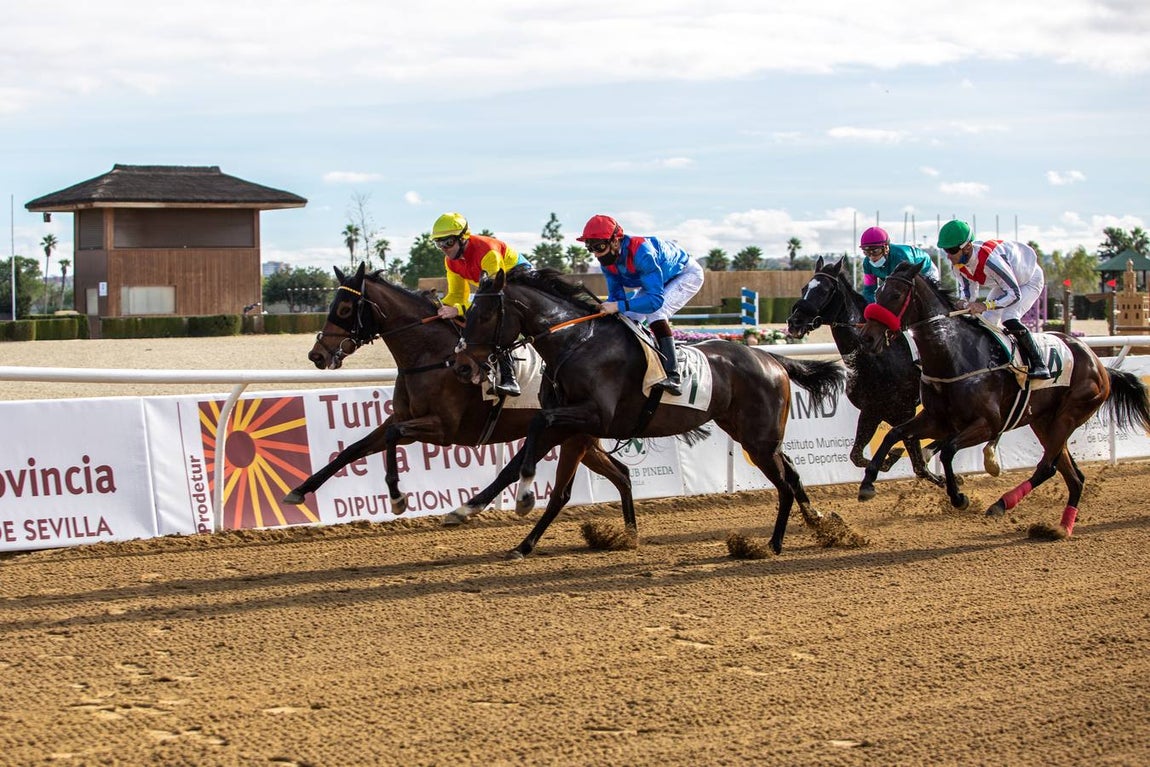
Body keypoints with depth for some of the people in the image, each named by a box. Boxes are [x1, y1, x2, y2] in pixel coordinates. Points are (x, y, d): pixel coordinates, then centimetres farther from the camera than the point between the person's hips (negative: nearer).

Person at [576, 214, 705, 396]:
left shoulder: (641, 253, -41)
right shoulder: (607, 260, -16)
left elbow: (656, 299, -44)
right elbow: (616, 295, -10)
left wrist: (619, 306, -51)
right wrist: (605, 308, -32)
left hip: (687, 274, -8)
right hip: (656, 282, 9)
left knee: (655, 314, -29)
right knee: (628, 318, -5)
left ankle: (673, 376, -34)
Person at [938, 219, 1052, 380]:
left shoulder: (989, 259, -43)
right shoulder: (958, 263, -19)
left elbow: (1014, 294, -37)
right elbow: (968, 291, -4)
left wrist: (986, 305, -47)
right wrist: (965, 307, -26)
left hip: (1029, 280, -8)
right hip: (1005, 282, 8)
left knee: (1009, 320, -26)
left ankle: (1039, 365, -17)